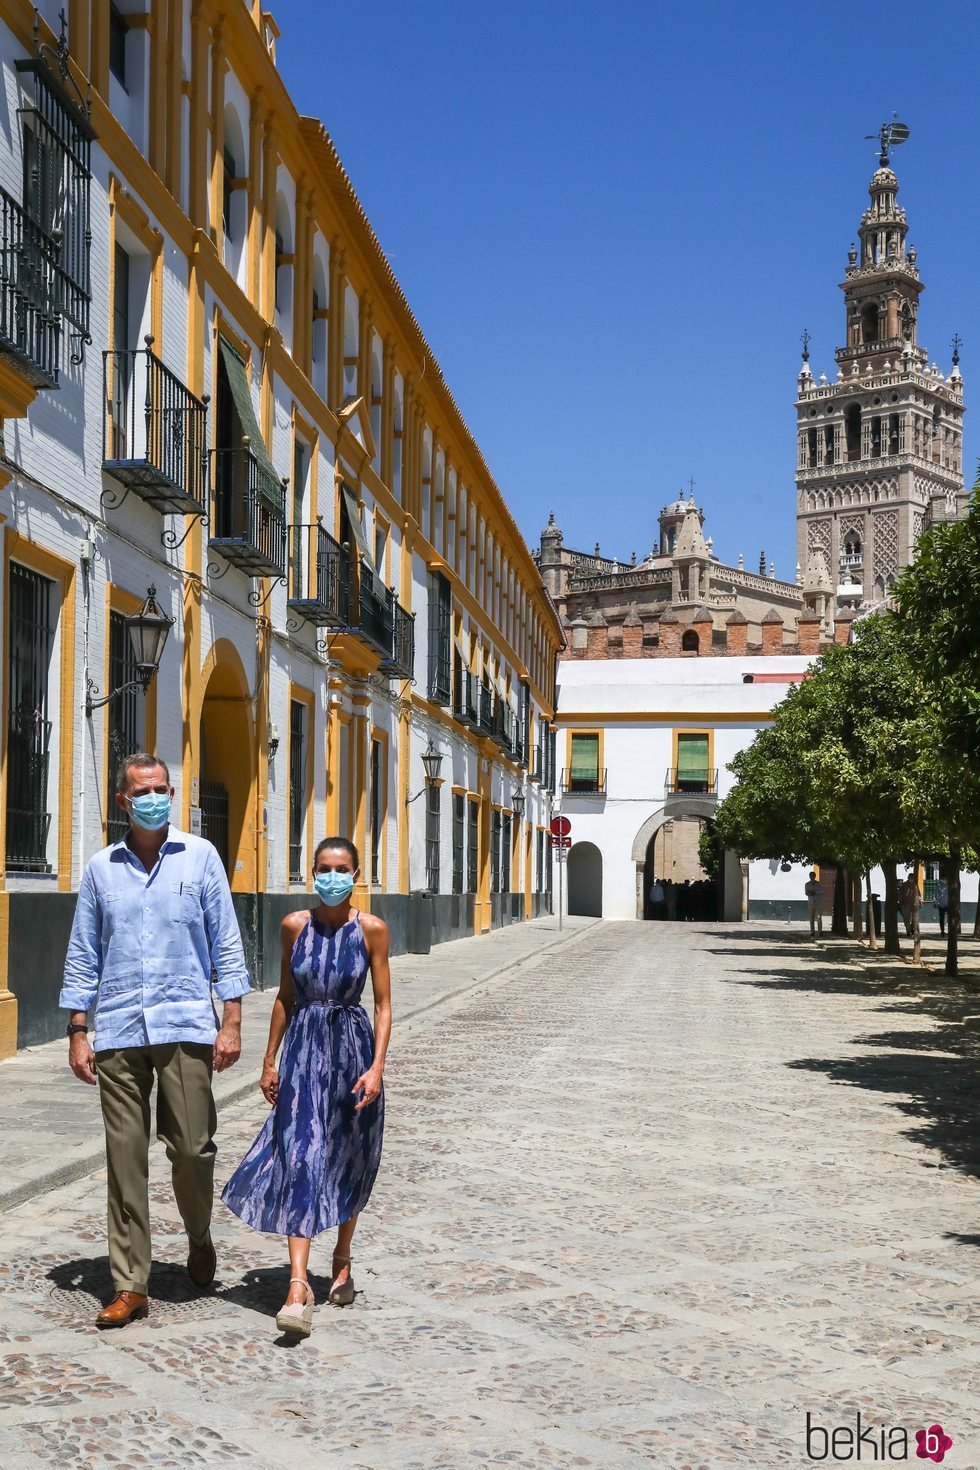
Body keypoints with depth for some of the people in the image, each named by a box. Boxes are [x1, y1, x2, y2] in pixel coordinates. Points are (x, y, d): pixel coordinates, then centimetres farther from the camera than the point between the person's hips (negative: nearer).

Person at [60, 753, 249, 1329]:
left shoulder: (200, 857, 5)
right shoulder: (101, 869, 10)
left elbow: (226, 942, 5)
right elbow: (83, 956, 12)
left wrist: (232, 1022, -2)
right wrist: (78, 1032, 6)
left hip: (187, 1027, -1)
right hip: (119, 1033, 1)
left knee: (192, 1148, -2)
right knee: (126, 1158, 1)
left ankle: (199, 1238, 28)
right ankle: (131, 1285, 7)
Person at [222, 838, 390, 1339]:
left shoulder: (371, 929, -3)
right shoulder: (295, 925, 2)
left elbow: (383, 1004, -2)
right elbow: (285, 997, 10)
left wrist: (376, 1066, -11)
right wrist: (270, 1061, 9)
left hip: (352, 1048, 0)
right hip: (303, 1050, 0)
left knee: (347, 1164, 12)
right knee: (300, 1161, -10)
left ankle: (342, 1260, 34)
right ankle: (298, 1284, -15)